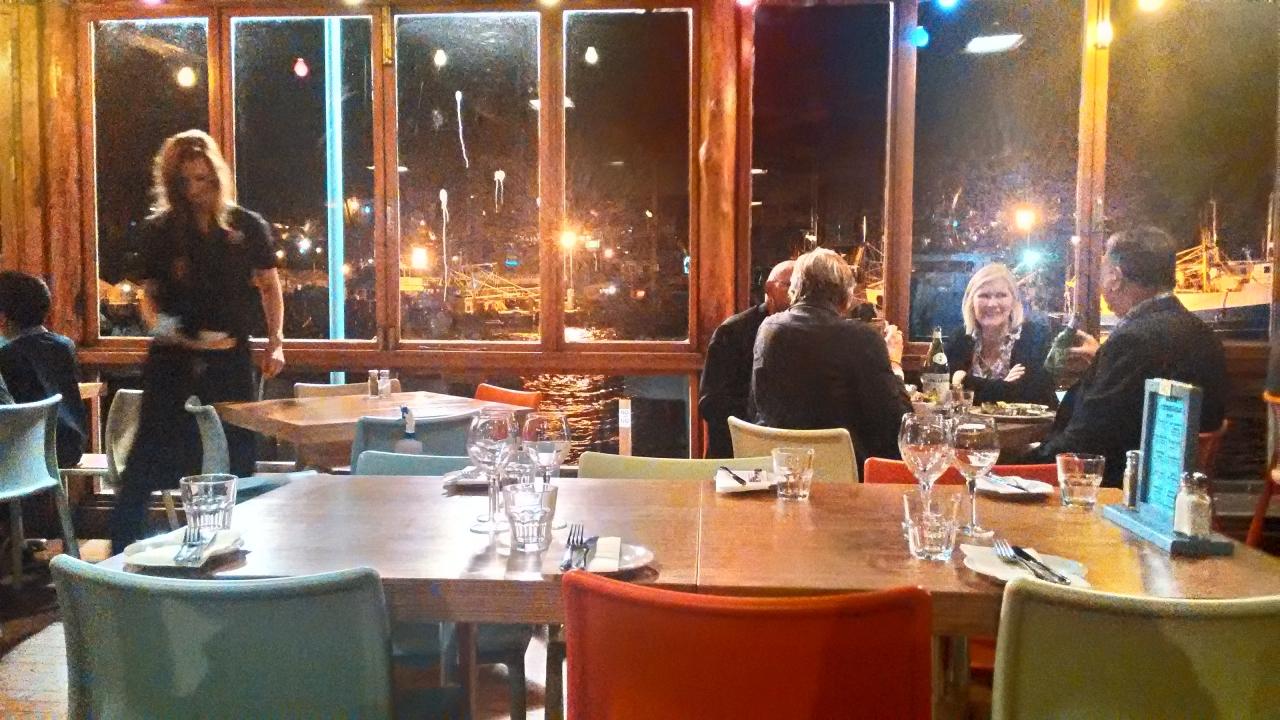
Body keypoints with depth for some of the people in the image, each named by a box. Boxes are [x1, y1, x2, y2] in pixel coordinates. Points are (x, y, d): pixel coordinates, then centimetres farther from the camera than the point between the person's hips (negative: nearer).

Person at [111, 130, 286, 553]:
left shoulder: (248, 227, 1)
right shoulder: (157, 232, 2)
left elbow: (269, 286, 10)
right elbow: (149, 293, 8)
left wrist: (276, 341, 0)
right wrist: (159, 323, -13)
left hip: (231, 360, 0)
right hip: (173, 361, 0)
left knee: (236, 462, 8)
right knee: (147, 458, 1)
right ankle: (118, 555, 12)